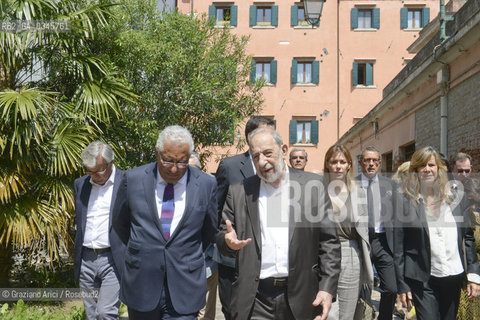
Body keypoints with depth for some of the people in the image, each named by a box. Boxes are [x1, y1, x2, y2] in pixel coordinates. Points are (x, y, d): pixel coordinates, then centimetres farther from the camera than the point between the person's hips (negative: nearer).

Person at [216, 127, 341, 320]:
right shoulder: (239, 192, 5)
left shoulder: (312, 185, 1)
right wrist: (228, 241, -14)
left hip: (301, 297, 0)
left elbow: (328, 240, 0)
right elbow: (220, 237, 9)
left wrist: (327, 288, -8)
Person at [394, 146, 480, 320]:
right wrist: (403, 286, -4)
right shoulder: (405, 203, -4)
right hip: (423, 281, -3)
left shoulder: (458, 199, 6)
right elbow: (398, 248, -3)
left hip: (454, 279, 3)